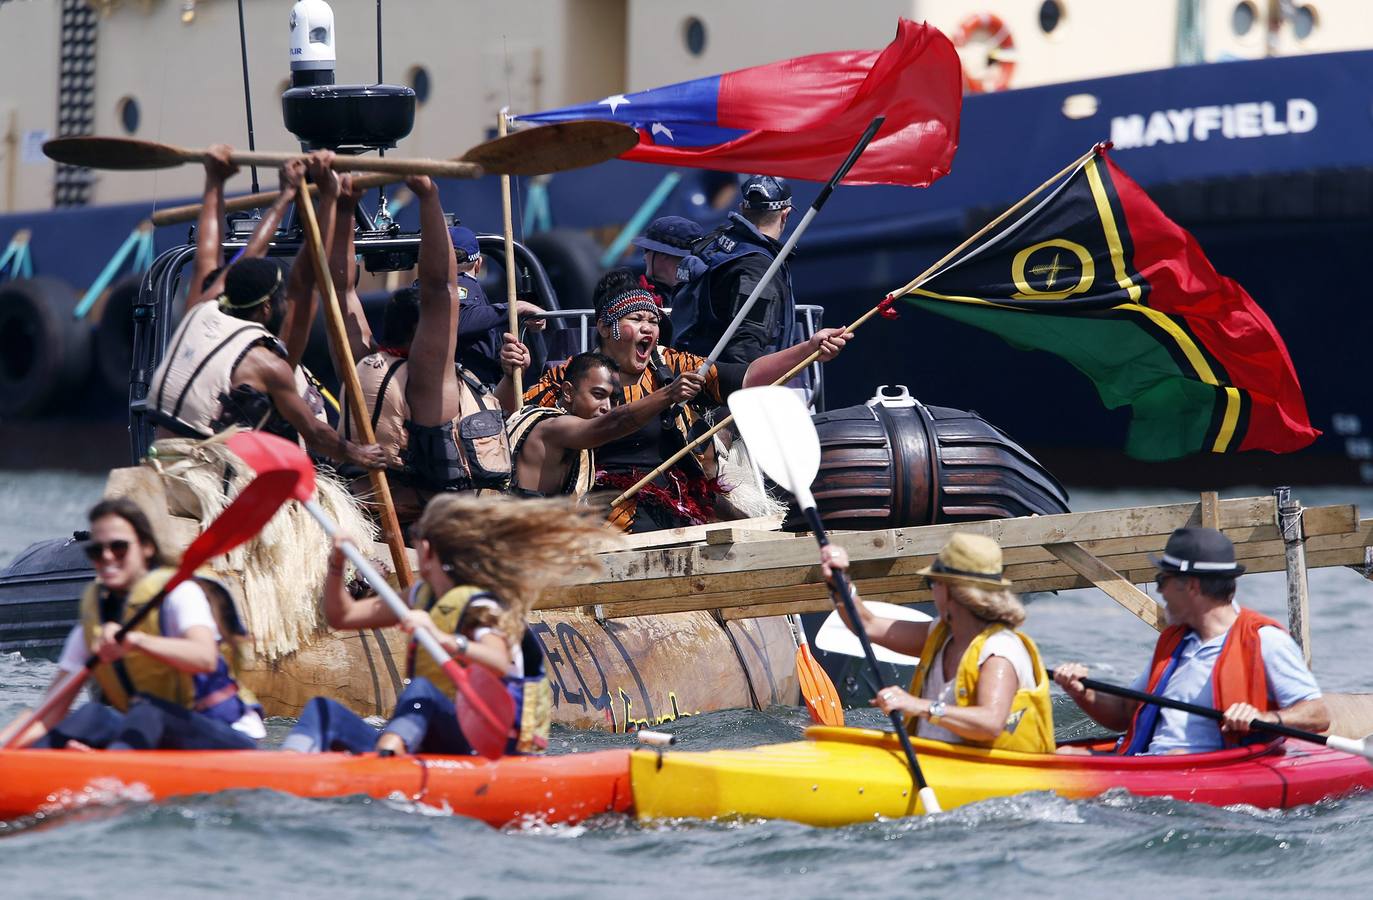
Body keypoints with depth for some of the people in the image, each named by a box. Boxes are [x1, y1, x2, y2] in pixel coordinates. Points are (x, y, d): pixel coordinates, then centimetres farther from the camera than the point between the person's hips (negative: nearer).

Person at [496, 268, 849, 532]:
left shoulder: (673, 369, 11)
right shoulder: (570, 378, 8)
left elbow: (748, 378, 3)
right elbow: (509, 416, 4)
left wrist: (810, 349, -11)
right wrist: (511, 376, -17)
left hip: (677, 505, 2)